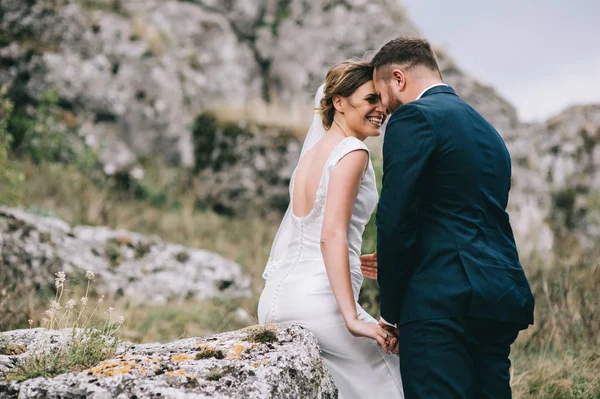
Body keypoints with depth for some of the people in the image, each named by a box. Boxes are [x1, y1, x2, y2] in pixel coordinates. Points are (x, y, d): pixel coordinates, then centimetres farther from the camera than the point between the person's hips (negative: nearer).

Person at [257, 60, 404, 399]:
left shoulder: (314, 149, 16)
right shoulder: (352, 152, -9)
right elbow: (332, 235, -20)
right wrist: (353, 318, -23)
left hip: (275, 300, 9)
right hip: (318, 300, -9)